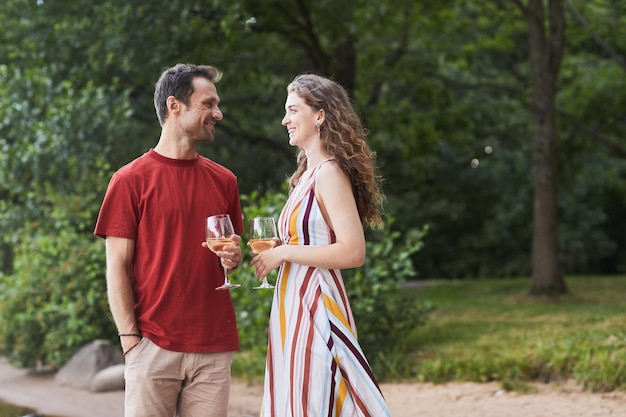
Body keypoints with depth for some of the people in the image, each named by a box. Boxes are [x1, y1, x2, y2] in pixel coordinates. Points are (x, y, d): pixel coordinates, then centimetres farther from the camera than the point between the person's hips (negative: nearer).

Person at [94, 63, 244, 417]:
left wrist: (233, 258, 0)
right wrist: (130, 338, -9)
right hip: (154, 345, -4)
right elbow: (117, 266, -2)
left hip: (214, 347, 4)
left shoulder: (223, 180, 13)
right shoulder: (131, 180, -1)